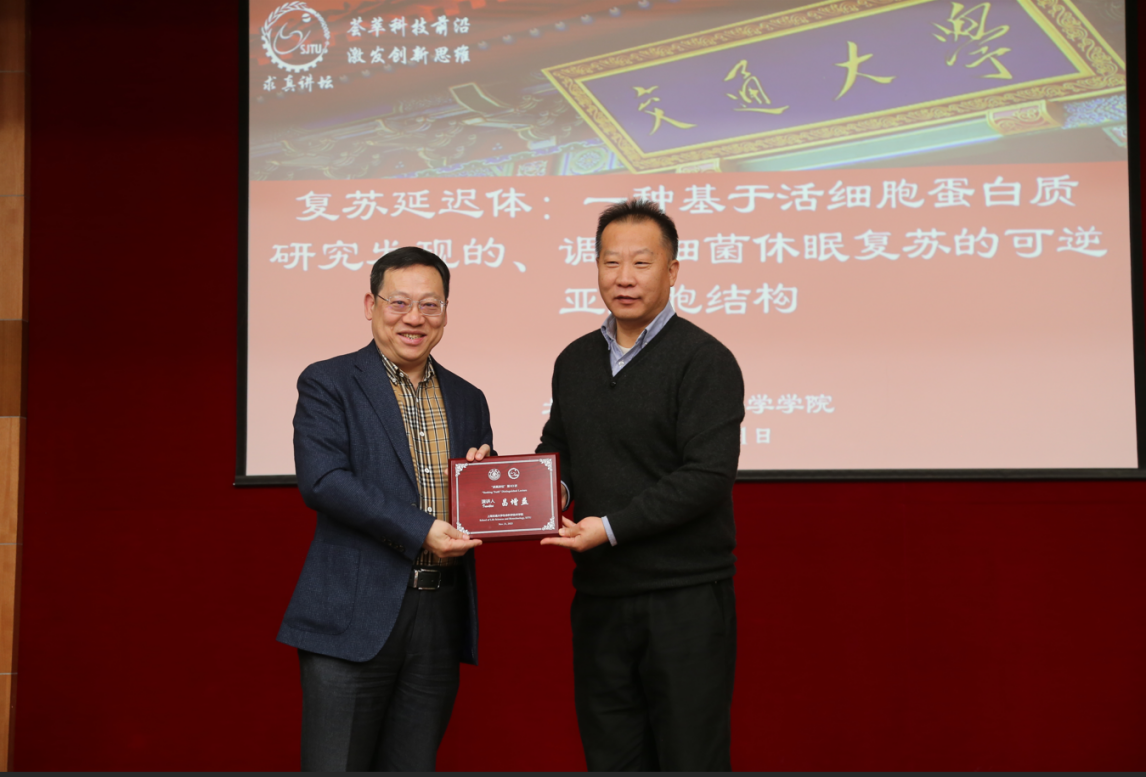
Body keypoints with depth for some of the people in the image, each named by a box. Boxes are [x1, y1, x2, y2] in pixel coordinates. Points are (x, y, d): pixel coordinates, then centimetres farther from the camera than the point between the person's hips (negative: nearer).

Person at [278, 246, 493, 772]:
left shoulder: (467, 400, 15)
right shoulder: (327, 383, 0)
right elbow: (320, 481, -14)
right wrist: (419, 531, -20)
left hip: (440, 617, 5)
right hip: (354, 614, -4)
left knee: (413, 766, 12)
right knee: (336, 764, -1)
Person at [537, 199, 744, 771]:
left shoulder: (703, 360, -8)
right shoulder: (575, 360, 13)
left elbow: (709, 476, -16)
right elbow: (555, 447, 24)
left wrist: (612, 526, -19)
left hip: (684, 599, -6)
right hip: (599, 596, 6)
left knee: (691, 757, 2)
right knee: (609, 757, 14)